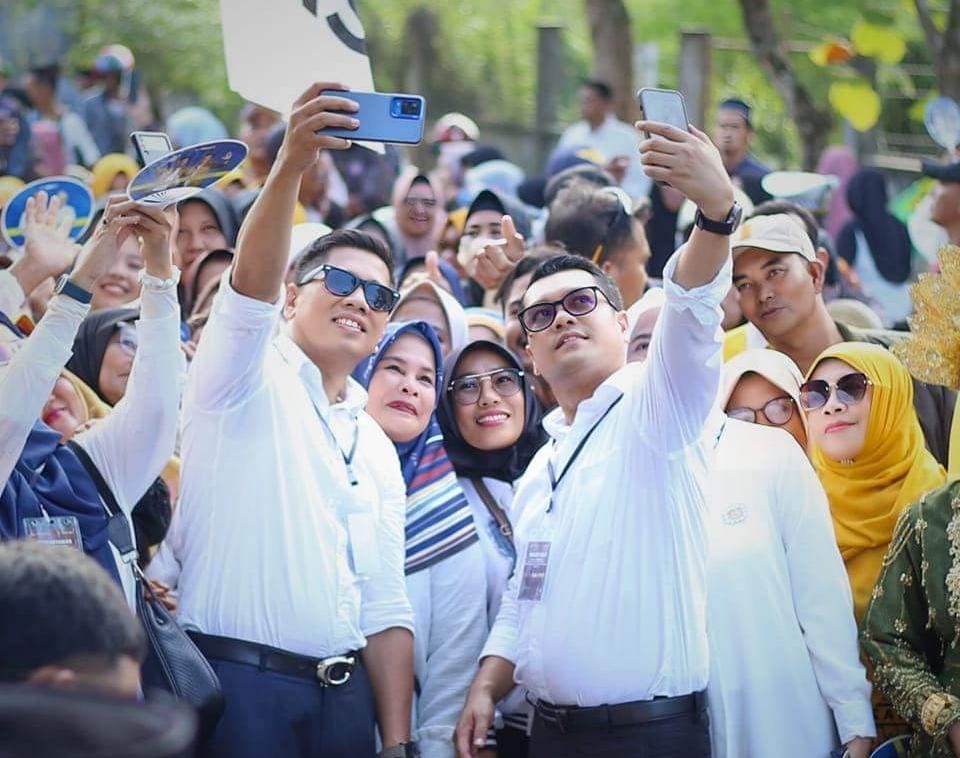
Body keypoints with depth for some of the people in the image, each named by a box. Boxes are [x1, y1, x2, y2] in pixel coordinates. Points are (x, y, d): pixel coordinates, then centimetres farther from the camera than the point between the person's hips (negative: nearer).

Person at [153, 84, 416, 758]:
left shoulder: (376, 450, 20)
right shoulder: (248, 380, 3)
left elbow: (385, 610, 16)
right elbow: (250, 281, -19)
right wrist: (293, 162, -34)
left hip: (343, 694, 6)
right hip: (237, 680, -6)